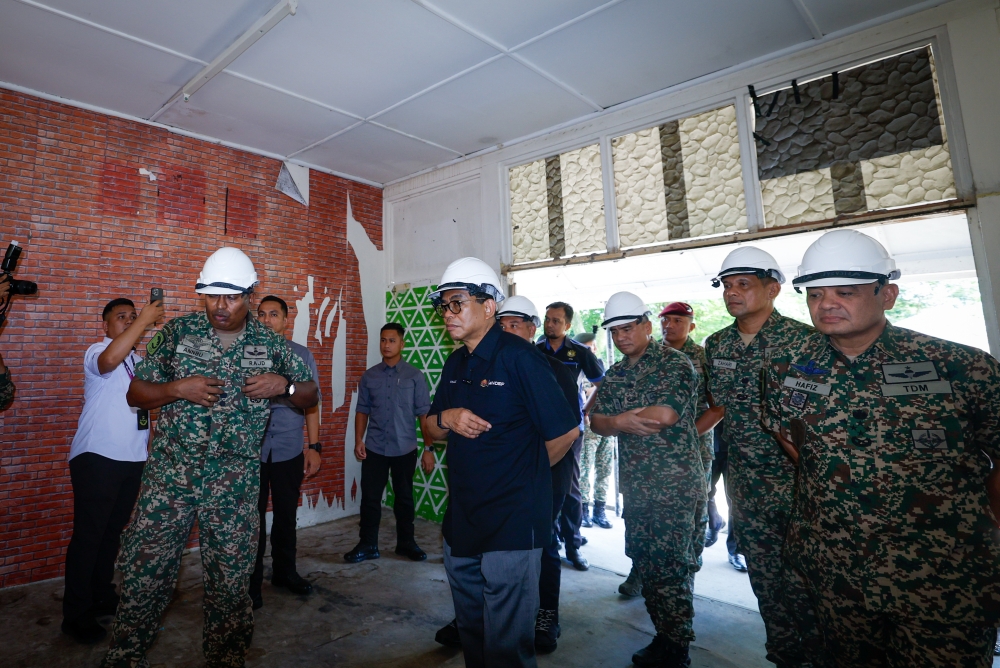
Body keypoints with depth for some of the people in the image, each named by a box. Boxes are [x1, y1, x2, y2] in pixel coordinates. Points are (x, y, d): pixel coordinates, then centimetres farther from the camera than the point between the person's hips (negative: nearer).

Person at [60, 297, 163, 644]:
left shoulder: (139, 361, 14)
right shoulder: (97, 351, -7)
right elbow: (109, 360, -33)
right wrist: (144, 320, -30)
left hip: (133, 459, 7)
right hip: (97, 457, -6)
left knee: (112, 531, 16)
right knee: (88, 535, -1)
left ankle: (101, 597, 30)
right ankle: (76, 615, 12)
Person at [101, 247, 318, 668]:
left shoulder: (271, 344, 2)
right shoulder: (177, 332, 2)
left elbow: (310, 396, 9)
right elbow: (135, 395, 5)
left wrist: (284, 384, -12)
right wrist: (179, 388, -14)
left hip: (235, 483, 0)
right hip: (170, 475, 0)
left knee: (231, 580, 10)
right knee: (143, 570, 6)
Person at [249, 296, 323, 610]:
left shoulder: (302, 355, 3)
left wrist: (314, 446, 1)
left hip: (290, 449, 1)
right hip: (251, 449, -1)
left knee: (286, 514, 15)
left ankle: (284, 571, 35)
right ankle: (251, 581, 25)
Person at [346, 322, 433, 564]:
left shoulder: (414, 376, -4)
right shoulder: (369, 376, 4)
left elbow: (423, 414, -5)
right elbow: (362, 411, 8)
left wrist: (428, 447, -8)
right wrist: (358, 440, -2)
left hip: (405, 450, -1)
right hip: (374, 449, 2)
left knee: (404, 498, 12)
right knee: (370, 498, 7)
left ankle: (406, 543, 28)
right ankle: (368, 545, 23)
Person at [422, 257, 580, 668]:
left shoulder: (519, 357, -16)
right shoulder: (455, 364, 7)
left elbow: (565, 432, -16)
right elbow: (433, 431, 11)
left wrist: (525, 473, 0)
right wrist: (446, 418, -12)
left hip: (511, 525, -7)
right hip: (460, 522, 7)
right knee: (471, 632, 25)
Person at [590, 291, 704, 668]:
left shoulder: (675, 364, -9)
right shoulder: (614, 375, 10)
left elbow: (667, 415, -21)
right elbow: (597, 422, 5)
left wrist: (620, 418, -7)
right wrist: (621, 421, -16)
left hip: (676, 485, -6)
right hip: (635, 486, 6)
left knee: (671, 568, 3)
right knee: (646, 564, 15)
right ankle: (664, 637, 33)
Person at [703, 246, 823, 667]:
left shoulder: (803, 339, -9)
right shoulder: (715, 345, 6)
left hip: (800, 479, -4)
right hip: (748, 485, 4)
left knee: (805, 578, 5)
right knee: (766, 579, 15)